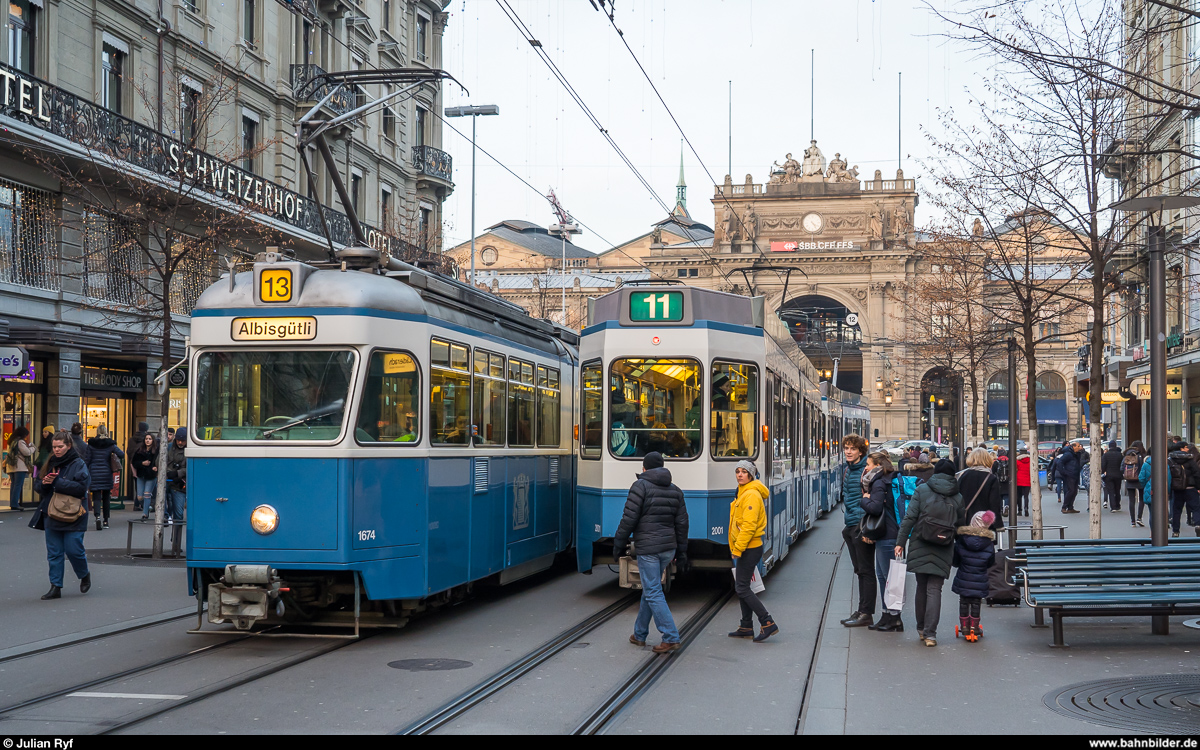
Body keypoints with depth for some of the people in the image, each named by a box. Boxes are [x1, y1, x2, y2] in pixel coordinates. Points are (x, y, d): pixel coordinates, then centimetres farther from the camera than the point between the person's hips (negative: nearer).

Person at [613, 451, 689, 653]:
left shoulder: (641, 486, -8)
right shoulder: (675, 491, 11)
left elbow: (629, 519, -12)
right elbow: (682, 523, 11)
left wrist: (619, 544, -4)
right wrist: (681, 552, 17)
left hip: (647, 548, -7)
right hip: (668, 548, 7)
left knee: (653, 594, -4)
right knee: (649, 589, 18)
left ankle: (671, 638, -8)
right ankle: (639, 634, 26)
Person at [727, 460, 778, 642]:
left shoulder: (752, 495, -17)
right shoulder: (742, 493, 15)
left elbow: (749, 525, -23)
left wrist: (738, 549, -21)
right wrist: (736, 548, 18)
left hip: (750, 548, -10)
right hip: (746, 548, 10)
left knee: (742, 588, -8)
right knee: (743, 587, 13)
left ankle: (768, 623, -7)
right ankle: (746, 627, 20)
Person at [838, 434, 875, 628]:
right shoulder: (846, 468, 13)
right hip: (850, 525, 9)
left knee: (866, 570, -3)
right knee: (859, 570, 15)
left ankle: (866, 614, 0)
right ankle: (861, 610, 22)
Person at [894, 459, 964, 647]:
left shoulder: (922, 490, -1)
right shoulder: (958, 497, 4)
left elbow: (909, 518, -5)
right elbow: (960, 525, 7)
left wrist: (901, 541, -2)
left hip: (920, 546, 0)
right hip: (944, 550, 0)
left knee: (921, 587, 13)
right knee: (934, 589, -1)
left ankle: (921, 629, 21)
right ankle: (930, 633, -10)